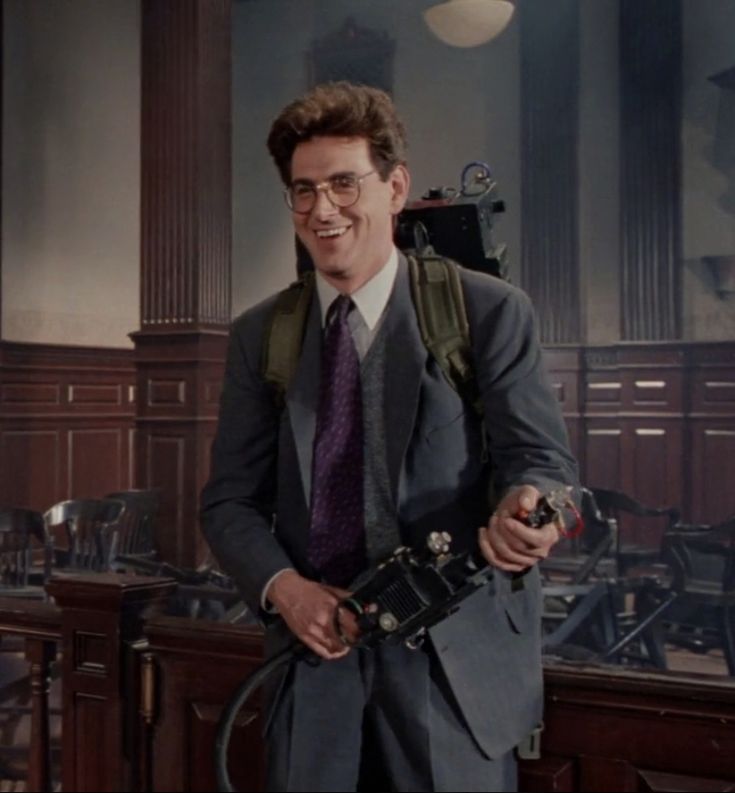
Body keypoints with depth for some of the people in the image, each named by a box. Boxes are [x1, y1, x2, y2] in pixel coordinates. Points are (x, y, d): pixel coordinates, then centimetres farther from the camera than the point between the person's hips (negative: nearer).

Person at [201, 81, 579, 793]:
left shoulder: (490, 312, -3)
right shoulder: (257, 335, 7)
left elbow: (540, 457, -6)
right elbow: (231, 500, 7)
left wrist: (526, 506, -30)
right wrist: (283, 587, -11)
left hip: (455, 658, -2)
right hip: (314, 652, 3)